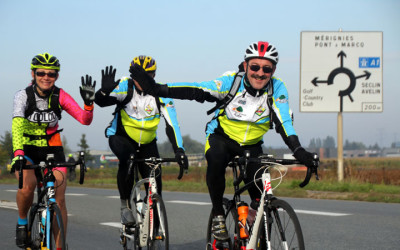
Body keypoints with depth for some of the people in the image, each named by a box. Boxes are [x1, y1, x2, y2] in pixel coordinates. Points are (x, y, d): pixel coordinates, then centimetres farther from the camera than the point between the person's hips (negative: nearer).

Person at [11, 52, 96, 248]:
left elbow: (84, 120, -17)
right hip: (27, 149, -2)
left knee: (59, 201, -10)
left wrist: (89, 102, -38)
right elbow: (17, 125, -32)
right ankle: (22, 223, -3)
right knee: (27, 186, -31)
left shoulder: (60, 96, -10)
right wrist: (18, 153, -48)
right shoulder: (23, 95, -17)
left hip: (52, 149, 2)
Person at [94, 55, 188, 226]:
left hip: (147, 142, 3)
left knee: (154, 179, -8)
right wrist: (105, 91, -56)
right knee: (128, 160, -33)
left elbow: (171, 124, -20)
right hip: (120, 137, -2)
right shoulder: (125, 87, -19)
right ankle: (125, 204, -17)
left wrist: (179, 150, -32)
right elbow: (100, 101, -32)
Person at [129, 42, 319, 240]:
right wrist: (155, 89, -41)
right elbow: (196, 91, -28)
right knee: (216, 159, -35)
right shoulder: (231, 82, -21)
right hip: (221, 137, -2)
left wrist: (298, 151, -40)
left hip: (251, 145, 2)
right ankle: (218, 215, -17)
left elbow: (283, 122, -23)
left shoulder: (277, 89, -16)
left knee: (259, 192, -18)